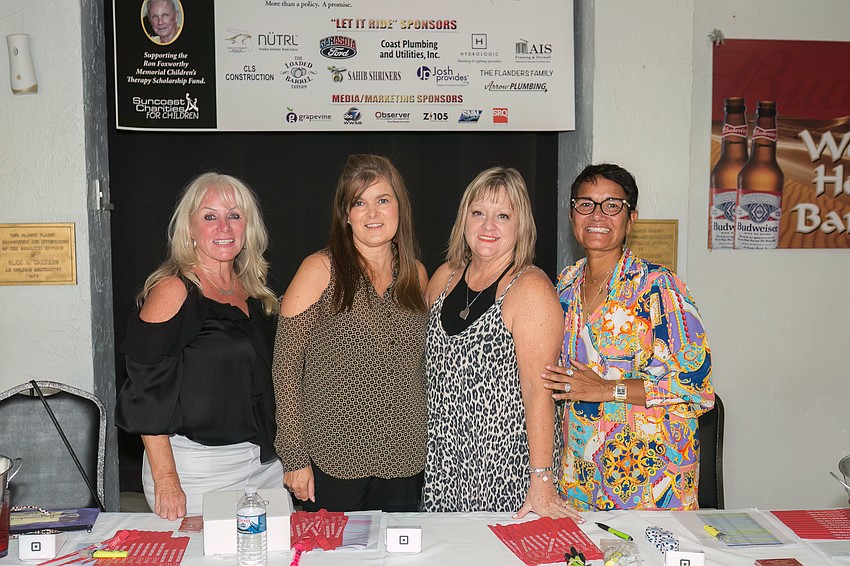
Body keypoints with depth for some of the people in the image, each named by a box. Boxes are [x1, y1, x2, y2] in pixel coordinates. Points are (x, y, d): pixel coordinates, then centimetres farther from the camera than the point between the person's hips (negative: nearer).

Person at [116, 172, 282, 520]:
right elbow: (148, 392, -15)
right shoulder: (174, 291, -12)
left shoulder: (253, 292, 9)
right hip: (196, 468, -6)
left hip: (263, 462, 7)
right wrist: (165, 480, -18)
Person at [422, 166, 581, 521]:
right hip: (442, 460, 6)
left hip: (503, 466, -6)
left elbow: (539, 389, -19)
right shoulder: (445, 276, 5)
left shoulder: (531, 289, -15)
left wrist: (542, 482, -20)